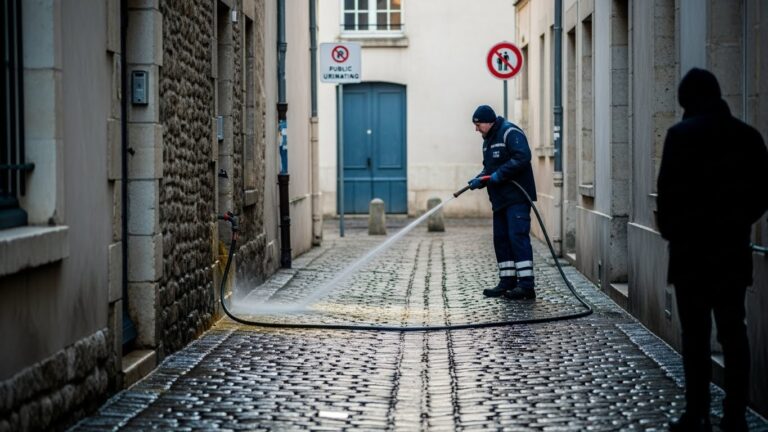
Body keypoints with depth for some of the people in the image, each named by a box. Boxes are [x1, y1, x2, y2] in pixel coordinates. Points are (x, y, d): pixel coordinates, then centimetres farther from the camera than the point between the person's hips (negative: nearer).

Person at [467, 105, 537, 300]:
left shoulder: (510, 133, -10)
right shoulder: (488, 140, 20)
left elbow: (522, 157, -22)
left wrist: (499, 174, -22)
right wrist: (480, 179, 3)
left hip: (517, 197, -10)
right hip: (500, 200, 10)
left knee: (518, 237, -14)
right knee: (501, 239, 9)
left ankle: (526, 285, -16)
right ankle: (507, 282, 15)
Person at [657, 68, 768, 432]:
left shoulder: (682, 134, -9)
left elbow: (669, 190, -13)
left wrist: (669, 230, 4)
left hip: (692, 247, -5)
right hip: (733, 247, 5)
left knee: (696, 334, -1)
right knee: (733, 331, 8)